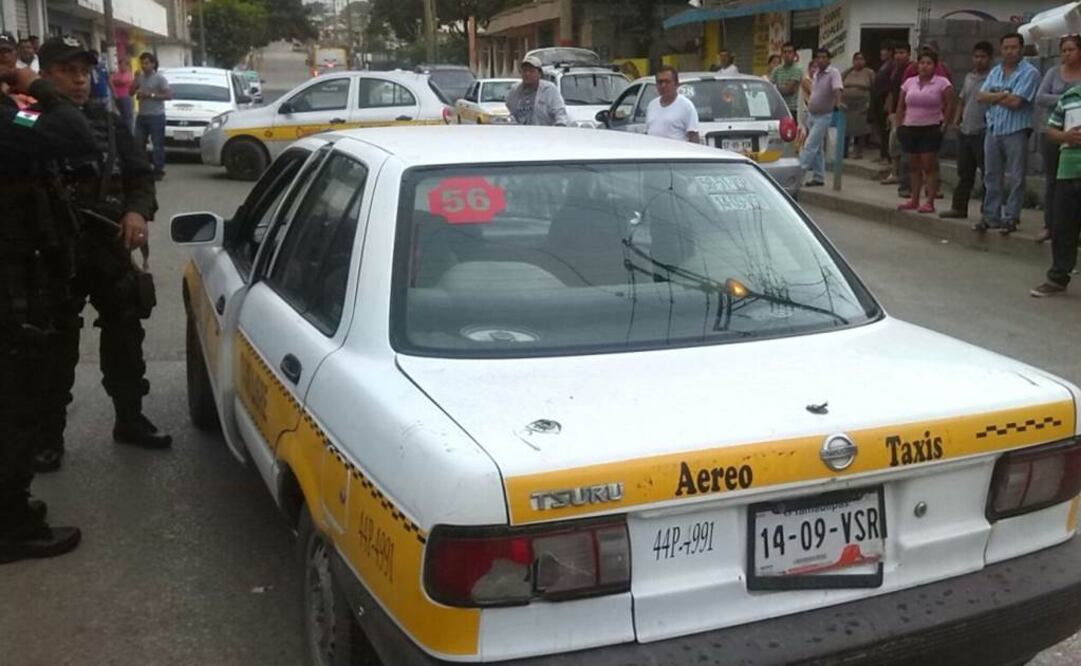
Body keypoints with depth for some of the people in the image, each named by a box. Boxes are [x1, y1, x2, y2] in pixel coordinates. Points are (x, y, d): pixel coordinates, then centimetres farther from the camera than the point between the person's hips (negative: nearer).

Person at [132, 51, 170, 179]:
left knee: (158, 144, -5)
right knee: (138, 144, 5)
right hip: (141, 115, 6)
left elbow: (169, 95, -11)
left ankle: (158, 170, -1)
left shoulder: (159, 78, -5)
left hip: (156, 116, -6)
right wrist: (136, 79, -1)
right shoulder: (140, 77, 12)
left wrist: (151, 95, -15)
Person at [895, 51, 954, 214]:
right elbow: (901, 106, 15)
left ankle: (930, 202, -2)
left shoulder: (942, 83, -4)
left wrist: (943, 122, -7)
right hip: (910, 128, 5)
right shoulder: (909, 83, 9)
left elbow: (950, 105, -4)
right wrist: (900, 124, 9)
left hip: (931, 129, -5)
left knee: (929, 165, -4)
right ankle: (914, 200, 18)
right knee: (914, 165, 10)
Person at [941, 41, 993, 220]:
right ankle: (959, 207, 22)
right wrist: (956, 120, 11)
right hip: (965, 131, 7)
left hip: (983, 133, -7)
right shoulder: (969, 77, 14)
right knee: (964, 173, 14)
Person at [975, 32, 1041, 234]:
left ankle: (1011, 217, 3)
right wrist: (1004, 95, -10)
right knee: (992, 176, 9)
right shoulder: (995, 71, 15)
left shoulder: (1029, 72, -5)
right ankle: (991, 216, 16)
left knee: (1015, 178, -1)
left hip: (1015, 132, -6)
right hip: (993, 130, 6)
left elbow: (1015, 102, -16)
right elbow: (980, 96, 3)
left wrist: (993, 97, -2)